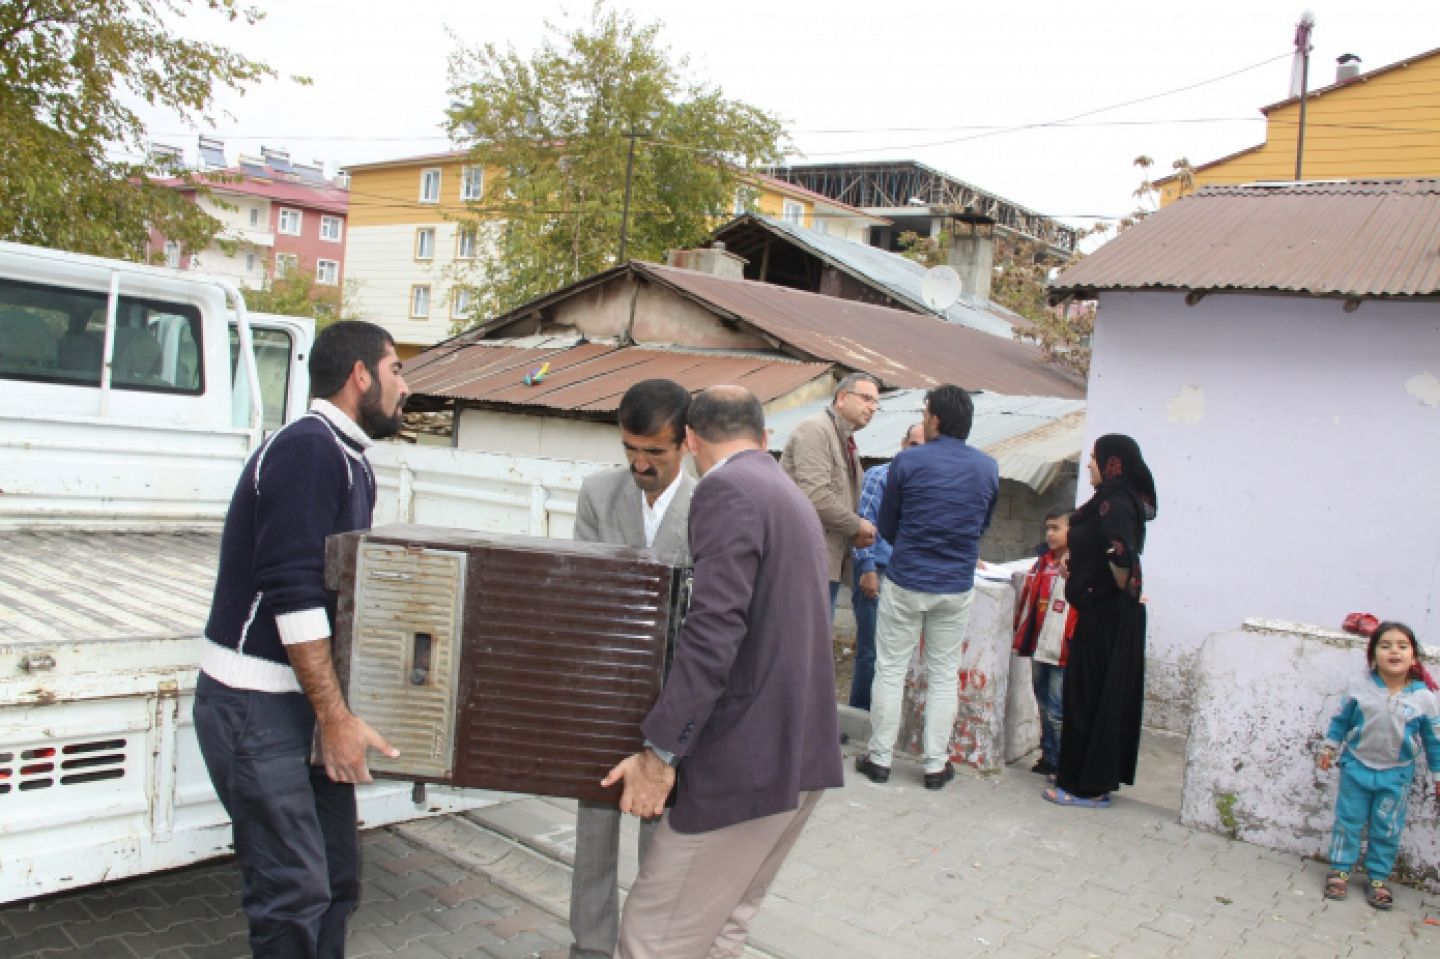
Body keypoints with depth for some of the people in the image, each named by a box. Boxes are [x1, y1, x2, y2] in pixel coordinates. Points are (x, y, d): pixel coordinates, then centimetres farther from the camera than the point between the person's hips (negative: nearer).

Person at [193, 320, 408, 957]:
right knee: (296, 892, -4)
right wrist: (336, 718, -22)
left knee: (337, 879, 12)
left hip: (305, 696, 9)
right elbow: (293, 594, -24)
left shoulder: (351, 462, 12)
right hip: (255, 704, -9)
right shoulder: (308, 448, -17)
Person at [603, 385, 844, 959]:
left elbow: (715, 627, -22)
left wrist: (661, 751, -19)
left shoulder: (726, 488, -12)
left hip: (748, 757, -9)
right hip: (804, 752, 9)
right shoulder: (793, 497, 17)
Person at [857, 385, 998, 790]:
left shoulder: (907, 462, -9)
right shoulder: (989, 468, 0)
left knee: (890, 670, 7)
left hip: (905, 582, -2)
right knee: (944, 676, 11)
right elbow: (983, 526, 13)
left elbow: (886, 526, 2)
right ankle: (936, 765, 15)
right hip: (957, 588, 3)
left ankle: (879, 759, 14)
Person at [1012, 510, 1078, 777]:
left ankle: (1059, 762, 10)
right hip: (1039, 648, 7)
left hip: (1063, 652, -7)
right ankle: (1048, 756, 27)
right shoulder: (1042, 563, 11)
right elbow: (1027, 600, 19)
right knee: (1044, 706, 16)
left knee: (1057, 711, -2)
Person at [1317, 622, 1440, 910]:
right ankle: (1340, 870, 25)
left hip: (1396, 775, 0)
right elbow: (1341, 720, 2)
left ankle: (1378, 878, 27)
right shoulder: (1359, 686, -14)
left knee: (1387, 830, 11)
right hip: (1356, 767, 0)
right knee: (1348, 821, 11)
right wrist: (1329, 748, 7)